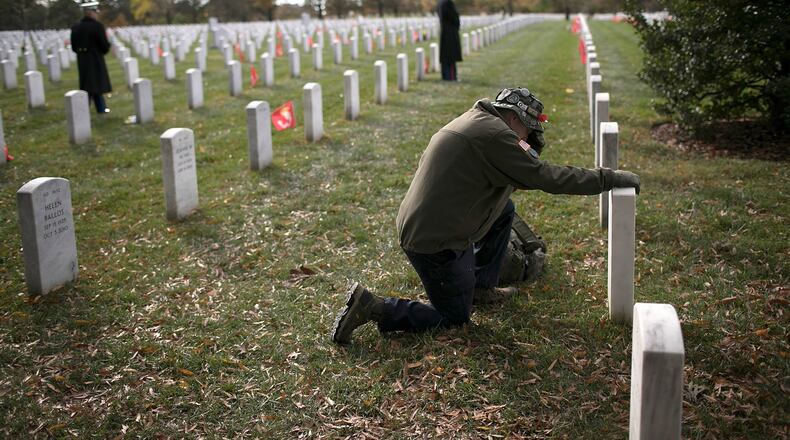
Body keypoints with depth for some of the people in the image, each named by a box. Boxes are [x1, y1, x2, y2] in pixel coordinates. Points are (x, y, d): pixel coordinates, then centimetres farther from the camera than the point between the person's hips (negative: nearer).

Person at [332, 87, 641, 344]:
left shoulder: (474, 121, 13)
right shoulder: (494, 133, -18)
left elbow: (511, 180, 24)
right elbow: (547, 178, -19)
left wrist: (527, 157, 8)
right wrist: (612, 179, -13)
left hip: (416, 226, 10)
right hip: (435, 244, -10)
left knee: (505, 210, 19)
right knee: (454, 318, 7)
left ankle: (482, 287, 26)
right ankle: (372, 307, -1)